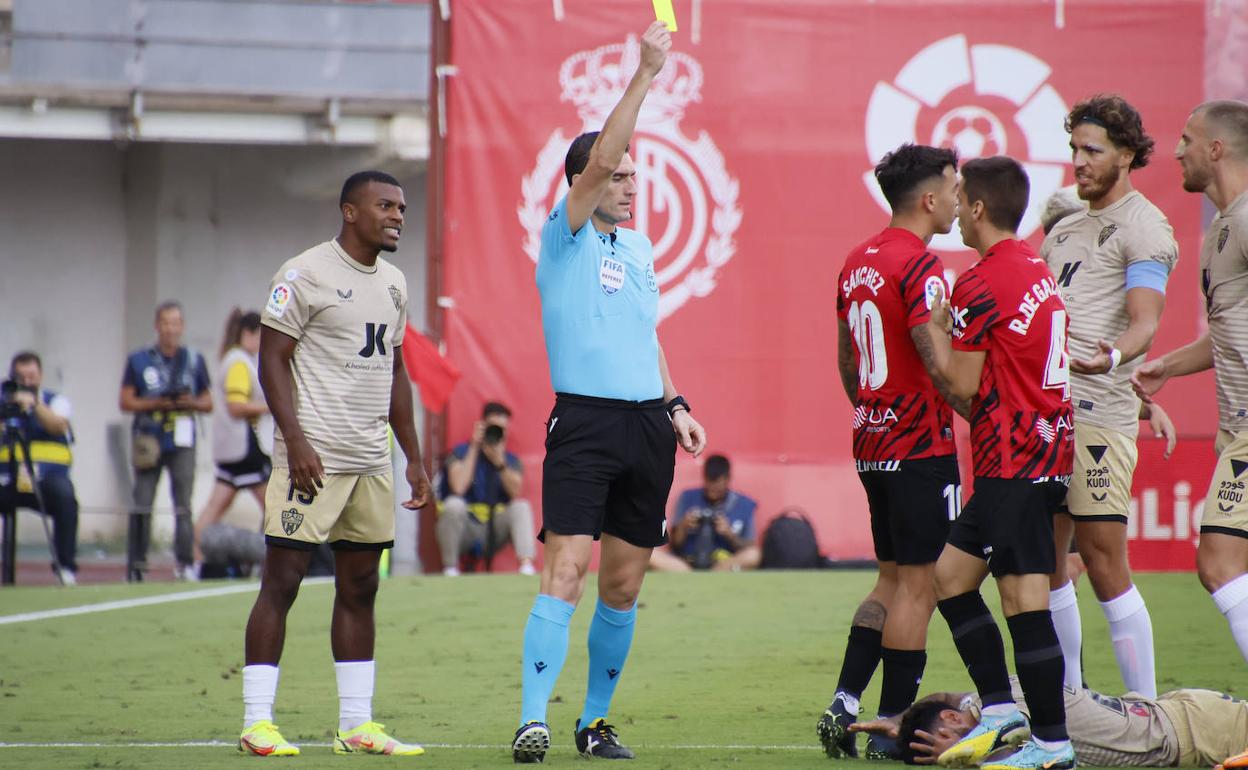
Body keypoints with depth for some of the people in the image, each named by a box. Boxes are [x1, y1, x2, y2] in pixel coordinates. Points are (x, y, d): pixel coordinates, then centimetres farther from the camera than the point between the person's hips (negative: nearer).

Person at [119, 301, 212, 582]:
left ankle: (185, 564, -4)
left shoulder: (194, 361, 10)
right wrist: (156, 403, -11)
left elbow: (208, 403, 13)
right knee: (142, 505, -1)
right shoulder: (139, 360, 6)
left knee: (183, 505, -4)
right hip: (148, 441, -1)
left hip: (182, 442, 1)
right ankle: (135, 565, 3)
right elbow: (126, 401, 4)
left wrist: (190, 403, -9)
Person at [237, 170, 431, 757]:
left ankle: (356, 725, 12)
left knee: (359, 587, 8)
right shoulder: (305, 274, -7)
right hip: (313, 458, -8)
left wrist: (414, 457, 19)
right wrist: (296, 441, -19)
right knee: (282, 581, -7)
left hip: (371, 462, 8)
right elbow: (272, 359, -9)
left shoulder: (393, 283, 16)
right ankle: (256, 724, -6)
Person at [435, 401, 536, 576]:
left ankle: (526, 564, -35)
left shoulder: (511, 460, 8)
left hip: (493, 533, 3)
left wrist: (499, 461, -22)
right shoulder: (462, 452, -2)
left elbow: (516, 492, -11)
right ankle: (450, 566, -20)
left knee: (521, 506, -20)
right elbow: (458, 487, -22)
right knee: (454, 503, -32)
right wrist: (474, 448, -16)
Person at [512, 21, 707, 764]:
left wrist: (675, 407, 17)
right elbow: (598, 161, -19)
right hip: (585, 421, -6)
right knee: (565, 572, -16)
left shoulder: (639, 245, 17)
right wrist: (645, 74, -21)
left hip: (647, 426, 7)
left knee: (623, 588, 8)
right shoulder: (565, 237, -4)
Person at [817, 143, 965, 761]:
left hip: (873, 442, 9)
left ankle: (843, 705, 8)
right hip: (922, 447, -9)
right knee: (917, 584, -3)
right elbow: (938, 363, -22)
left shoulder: (858, 262, 12)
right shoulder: (919, 265, -15)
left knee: (893, 579, 16)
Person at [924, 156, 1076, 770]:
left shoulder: (982, 284, -14)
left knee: (1023, 597, -9)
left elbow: (961, 381, -11)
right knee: (950, 574, 15)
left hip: (1015, 459, -10)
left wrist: (935, 327, 2)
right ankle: (1000, 707, 14)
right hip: (1042, 448, 10)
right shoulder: (1037, 271, 15)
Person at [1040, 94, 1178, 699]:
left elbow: (1145, 322, -17)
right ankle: (1067, 695, 17)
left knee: (1104, 562, -10)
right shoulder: (1066, 228, 22)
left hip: (1099, 411, -8)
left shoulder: (1144, 228, -4)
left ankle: (1146, 707, -5)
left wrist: (1114, 355, -36)